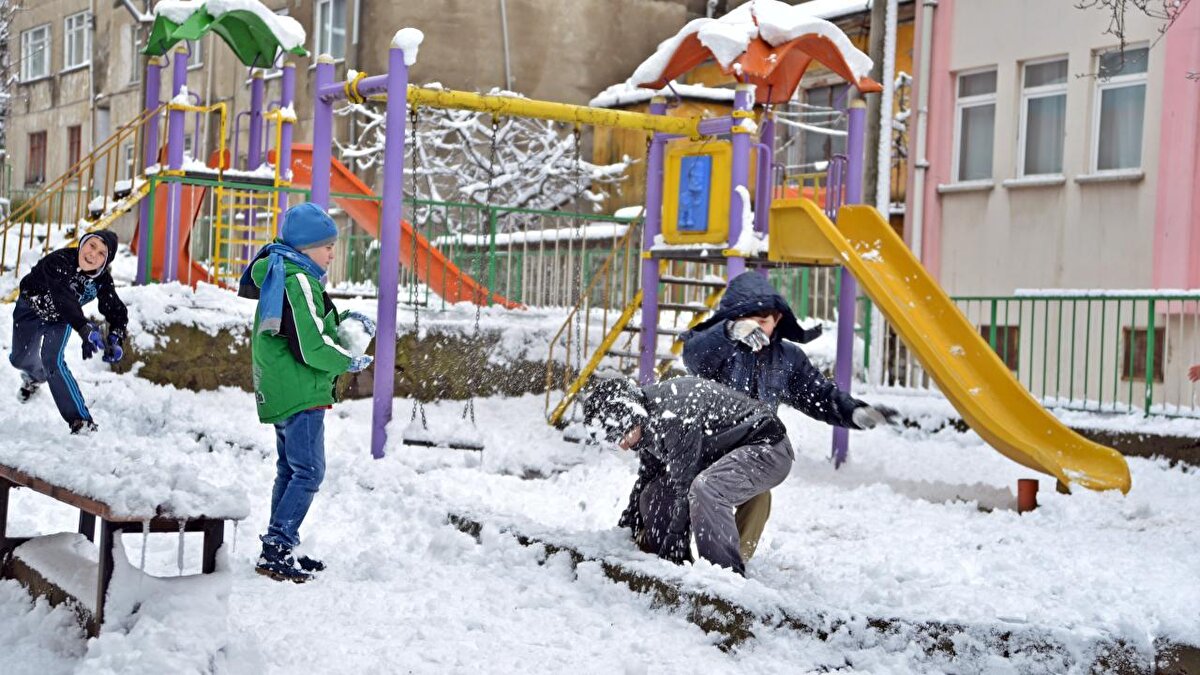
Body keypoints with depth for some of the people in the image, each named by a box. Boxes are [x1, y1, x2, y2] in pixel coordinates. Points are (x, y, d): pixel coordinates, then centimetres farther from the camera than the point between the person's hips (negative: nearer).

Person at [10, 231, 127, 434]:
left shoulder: (102, 280, -27)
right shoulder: (59, 261, -40)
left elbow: (117, 312, -20)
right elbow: (63, 297, -54)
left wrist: (115, 341, -39)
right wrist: (85, 328, -67)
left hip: (60, 319, 1)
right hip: (31, 309, -1)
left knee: (52, 360, -20)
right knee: (20, 358, 15)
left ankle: (81, 419, -19)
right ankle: (35, 376, 53)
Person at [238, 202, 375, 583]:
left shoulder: (280, 274, 13)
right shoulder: (298, 282, -18)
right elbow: (312, 347, -22)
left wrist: (342, 319, 9)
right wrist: (349, 362, -6)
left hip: (282, 394, 11)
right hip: (300, 395, -11)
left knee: (290, 471, 17)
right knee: (309, 473, -8)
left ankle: (280, 547, 23)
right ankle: (276, 549, -10)